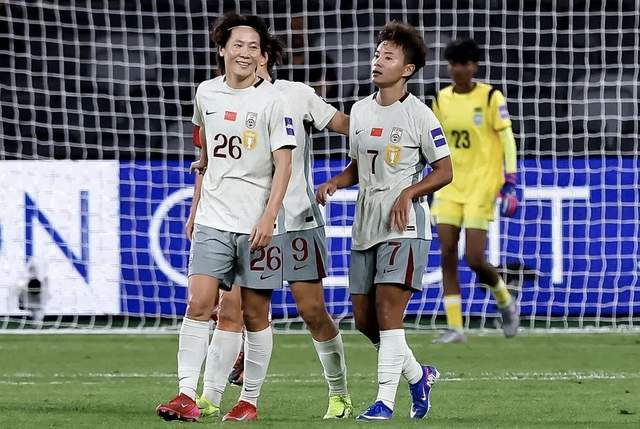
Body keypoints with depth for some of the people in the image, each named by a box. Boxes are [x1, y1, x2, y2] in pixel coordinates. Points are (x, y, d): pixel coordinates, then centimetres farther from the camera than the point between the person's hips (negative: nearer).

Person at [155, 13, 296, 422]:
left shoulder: (272, 100, -5)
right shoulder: (206, 93, 8)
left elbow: (283, 164, -8)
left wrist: (269, 218, -18)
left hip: (257, 224, -3)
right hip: (213, 220, 3)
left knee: (256, 313, 4)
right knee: (199, 303, -11)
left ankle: (250, 400, 14)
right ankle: (187, 395, -14)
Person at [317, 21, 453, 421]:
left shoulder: (420, 115, -6)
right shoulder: (360, 111, 12)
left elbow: (444, 171, -4)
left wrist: (409, 192, -19)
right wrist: (335, 183, 3)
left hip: (404, 224, -7)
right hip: (365, 225, 7)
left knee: (387, 308, -16)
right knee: (363, 317, 7)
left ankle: (385, 400, -14)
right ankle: (418, 375, 29)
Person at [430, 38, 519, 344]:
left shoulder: (490, 97, -6)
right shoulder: (441, 100, 8)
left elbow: (507, 140, -6)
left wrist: (509, 182, -11)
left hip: (481, 186, -5)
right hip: (450, 187, 5)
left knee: (474, 260, -9)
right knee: (447, 256, -4)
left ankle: (505, 302, 20)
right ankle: (454, 327, 0)